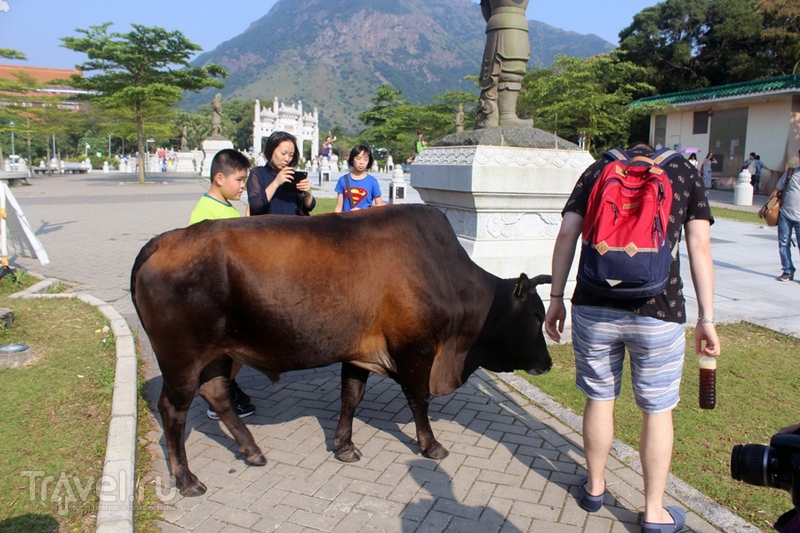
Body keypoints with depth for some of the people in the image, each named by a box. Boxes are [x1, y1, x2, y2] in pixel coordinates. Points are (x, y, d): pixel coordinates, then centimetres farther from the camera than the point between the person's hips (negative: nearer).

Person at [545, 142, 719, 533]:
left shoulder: (599, 168, 13)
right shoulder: (686, 171, 12)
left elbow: (567, 234, 4)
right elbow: (700, 246, 3)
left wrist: (556, 298, 8)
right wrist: (706, 318, 4)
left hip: (594, 307, 1)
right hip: (659, 311, -1)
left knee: (599, 399, 18)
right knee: (657, 411, 14)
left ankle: (594, 488, 37)